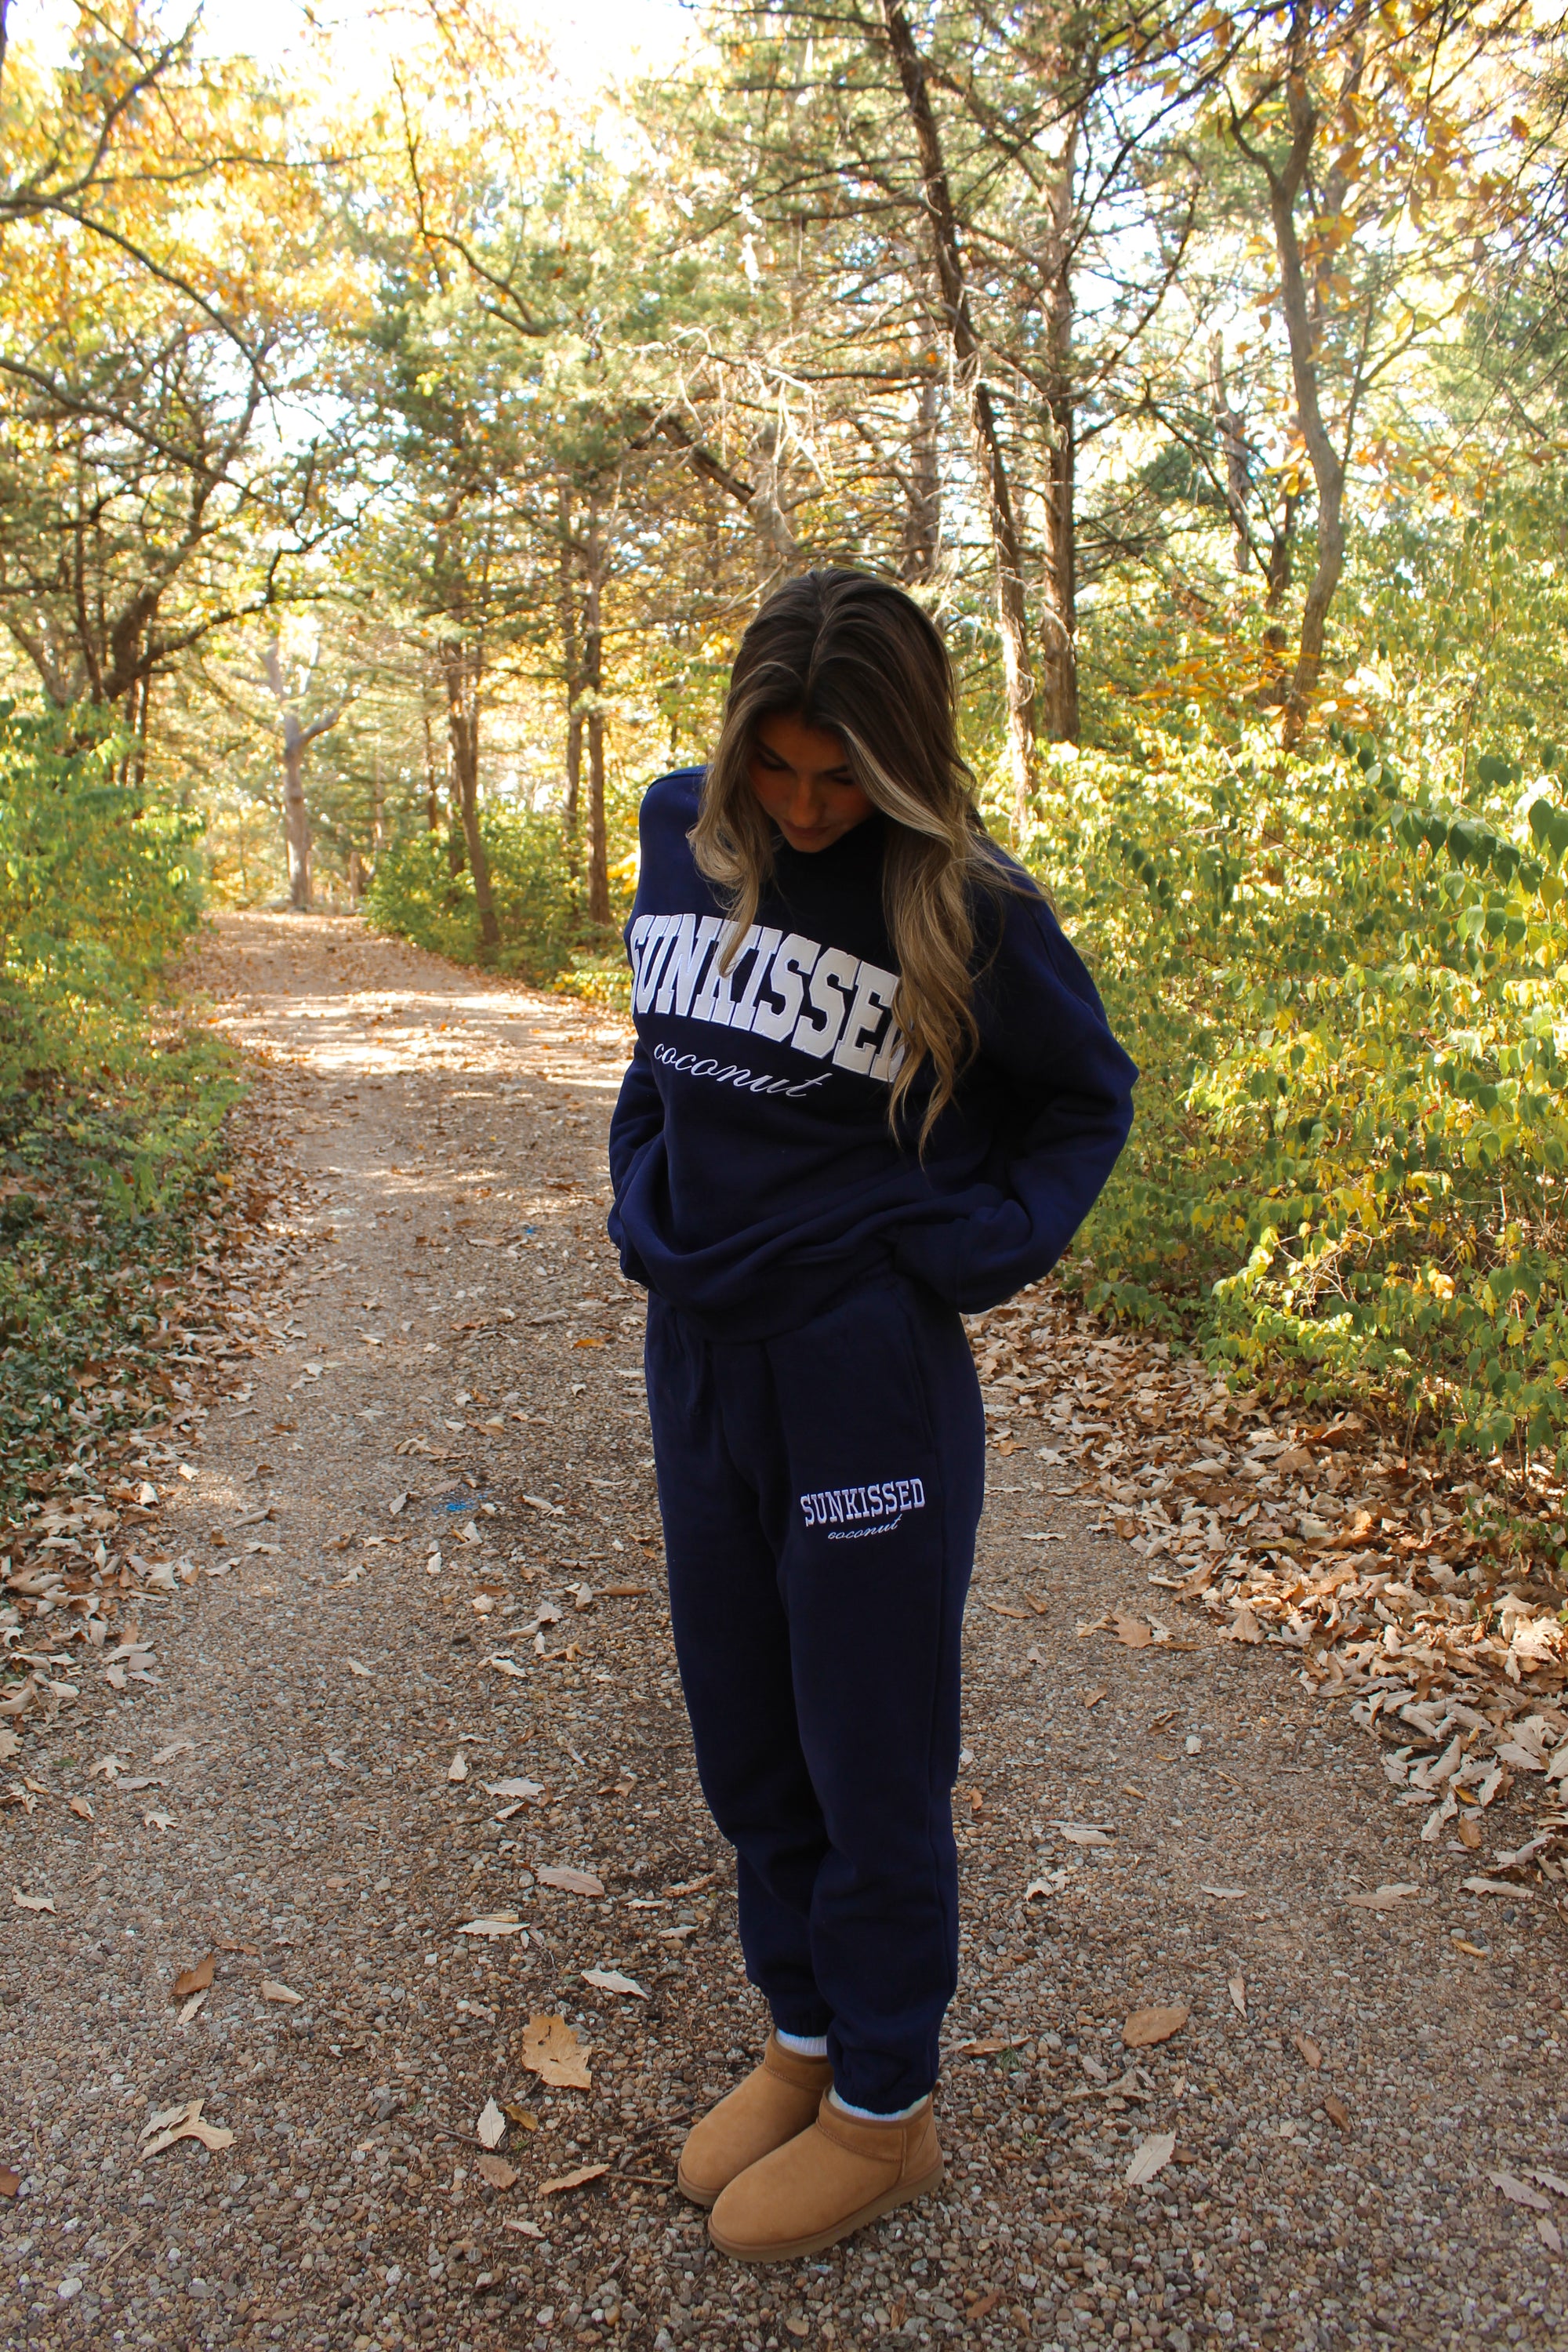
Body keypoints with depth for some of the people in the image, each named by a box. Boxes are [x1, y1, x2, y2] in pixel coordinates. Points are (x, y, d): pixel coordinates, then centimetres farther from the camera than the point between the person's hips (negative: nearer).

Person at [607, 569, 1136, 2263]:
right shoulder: (681, 835, 3)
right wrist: (643, 1203, 6)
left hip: (870, 1379, -5)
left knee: (869, 1762, 9)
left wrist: (969, 1249, -9)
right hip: (698, 1359, 6)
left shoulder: (963, 904, -11)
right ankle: (803, 2037, 40)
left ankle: (885, 2109, 31)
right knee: (744, 1742, 18)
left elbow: (1086, 1096, 2)